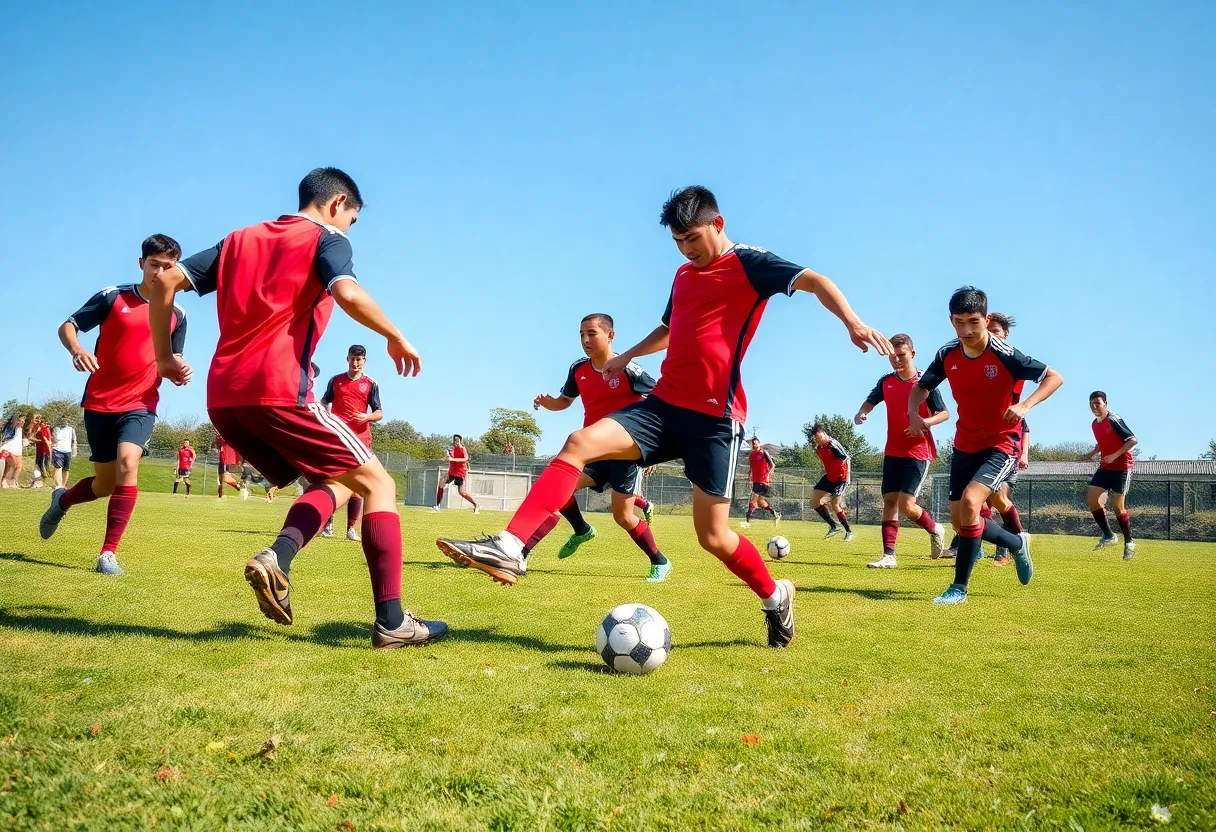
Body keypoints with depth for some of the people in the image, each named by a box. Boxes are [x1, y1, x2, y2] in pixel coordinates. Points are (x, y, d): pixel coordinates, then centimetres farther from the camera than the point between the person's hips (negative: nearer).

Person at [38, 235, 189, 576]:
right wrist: (76, 350, -24)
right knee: (106, 483, 6)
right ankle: (62, 501, 43)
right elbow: (67, 326, -1)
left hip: (140, 405, 1)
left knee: (128, 463, -26)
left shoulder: (177, 315, 4)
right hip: (99, 403, 0)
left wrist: (180, 372, -10)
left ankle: (108, 553, -19)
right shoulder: (113, 296, -3)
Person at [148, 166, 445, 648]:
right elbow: (347, 294, -15)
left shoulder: (241, 238, 24)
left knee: (336, 482, 20)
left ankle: (276, 557, -8)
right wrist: (396, 338, -2)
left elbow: (165, 282, 17)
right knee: (377, 483, 3)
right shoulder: (326, 239, 6)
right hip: (277, 390, -7)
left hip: (222, 398, 7)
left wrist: (164, 358, 22)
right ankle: (392, 622, -5)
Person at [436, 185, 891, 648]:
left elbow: (814, 281, -17)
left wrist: (852, 323, -34)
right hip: (664, 405, 7)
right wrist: (629, 356, 39)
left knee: (713, 537, -6)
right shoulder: (683, 275, 19)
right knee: (580, 443, -15)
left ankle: (776, 597, 23)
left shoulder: (747, 264, -4)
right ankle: (509, 550, -23)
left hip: (715, 417, -6)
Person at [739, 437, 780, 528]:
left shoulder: (764, 452, -7)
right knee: (759, 501, 12)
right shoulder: (751, 455, 13)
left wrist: (768, 475, -18)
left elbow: (773, 465, -7)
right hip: (755, 480, 8)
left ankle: (747, 521, -16)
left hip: (763, 480, -8)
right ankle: (775, 514, 28)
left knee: (753, 500, -13)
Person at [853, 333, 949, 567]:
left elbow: (944, 413, -4)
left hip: (918, 453, -5)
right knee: (889, 501, 1)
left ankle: (935, 529, 18)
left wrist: (925, 422, -24)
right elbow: (870, 401, 16)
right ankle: (888, 555, 6)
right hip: (892, 452, 5)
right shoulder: (886, 381, 4)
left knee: (906, 505, -12)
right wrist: (861, 413, -7)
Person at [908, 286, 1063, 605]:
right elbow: (921, 387, 9)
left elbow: (1054, 378, -13)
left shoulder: (1005, 355, -19)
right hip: (965, 445, 6)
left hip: (1001, 445, -6)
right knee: (959, 519, 7)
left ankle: (959, 587, -13)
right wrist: (913, 413, -12)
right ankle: (1018, 544, 37)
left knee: (969, 501, -26)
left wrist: (1025, 405, -29)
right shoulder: (947, 355, -6)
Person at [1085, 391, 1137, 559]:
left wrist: (1115, 456, -24)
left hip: (1122, 467, -8)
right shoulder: (1095, 424, 8)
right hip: (1105, 467, 8)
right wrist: (1093, 453, 7)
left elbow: (1133, 440, -19)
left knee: (1117, 505, -6)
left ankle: (1129, 542, 10)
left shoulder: (1114, 420, -16)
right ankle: (1108, 535, 9)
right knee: (1092, 498, -2)